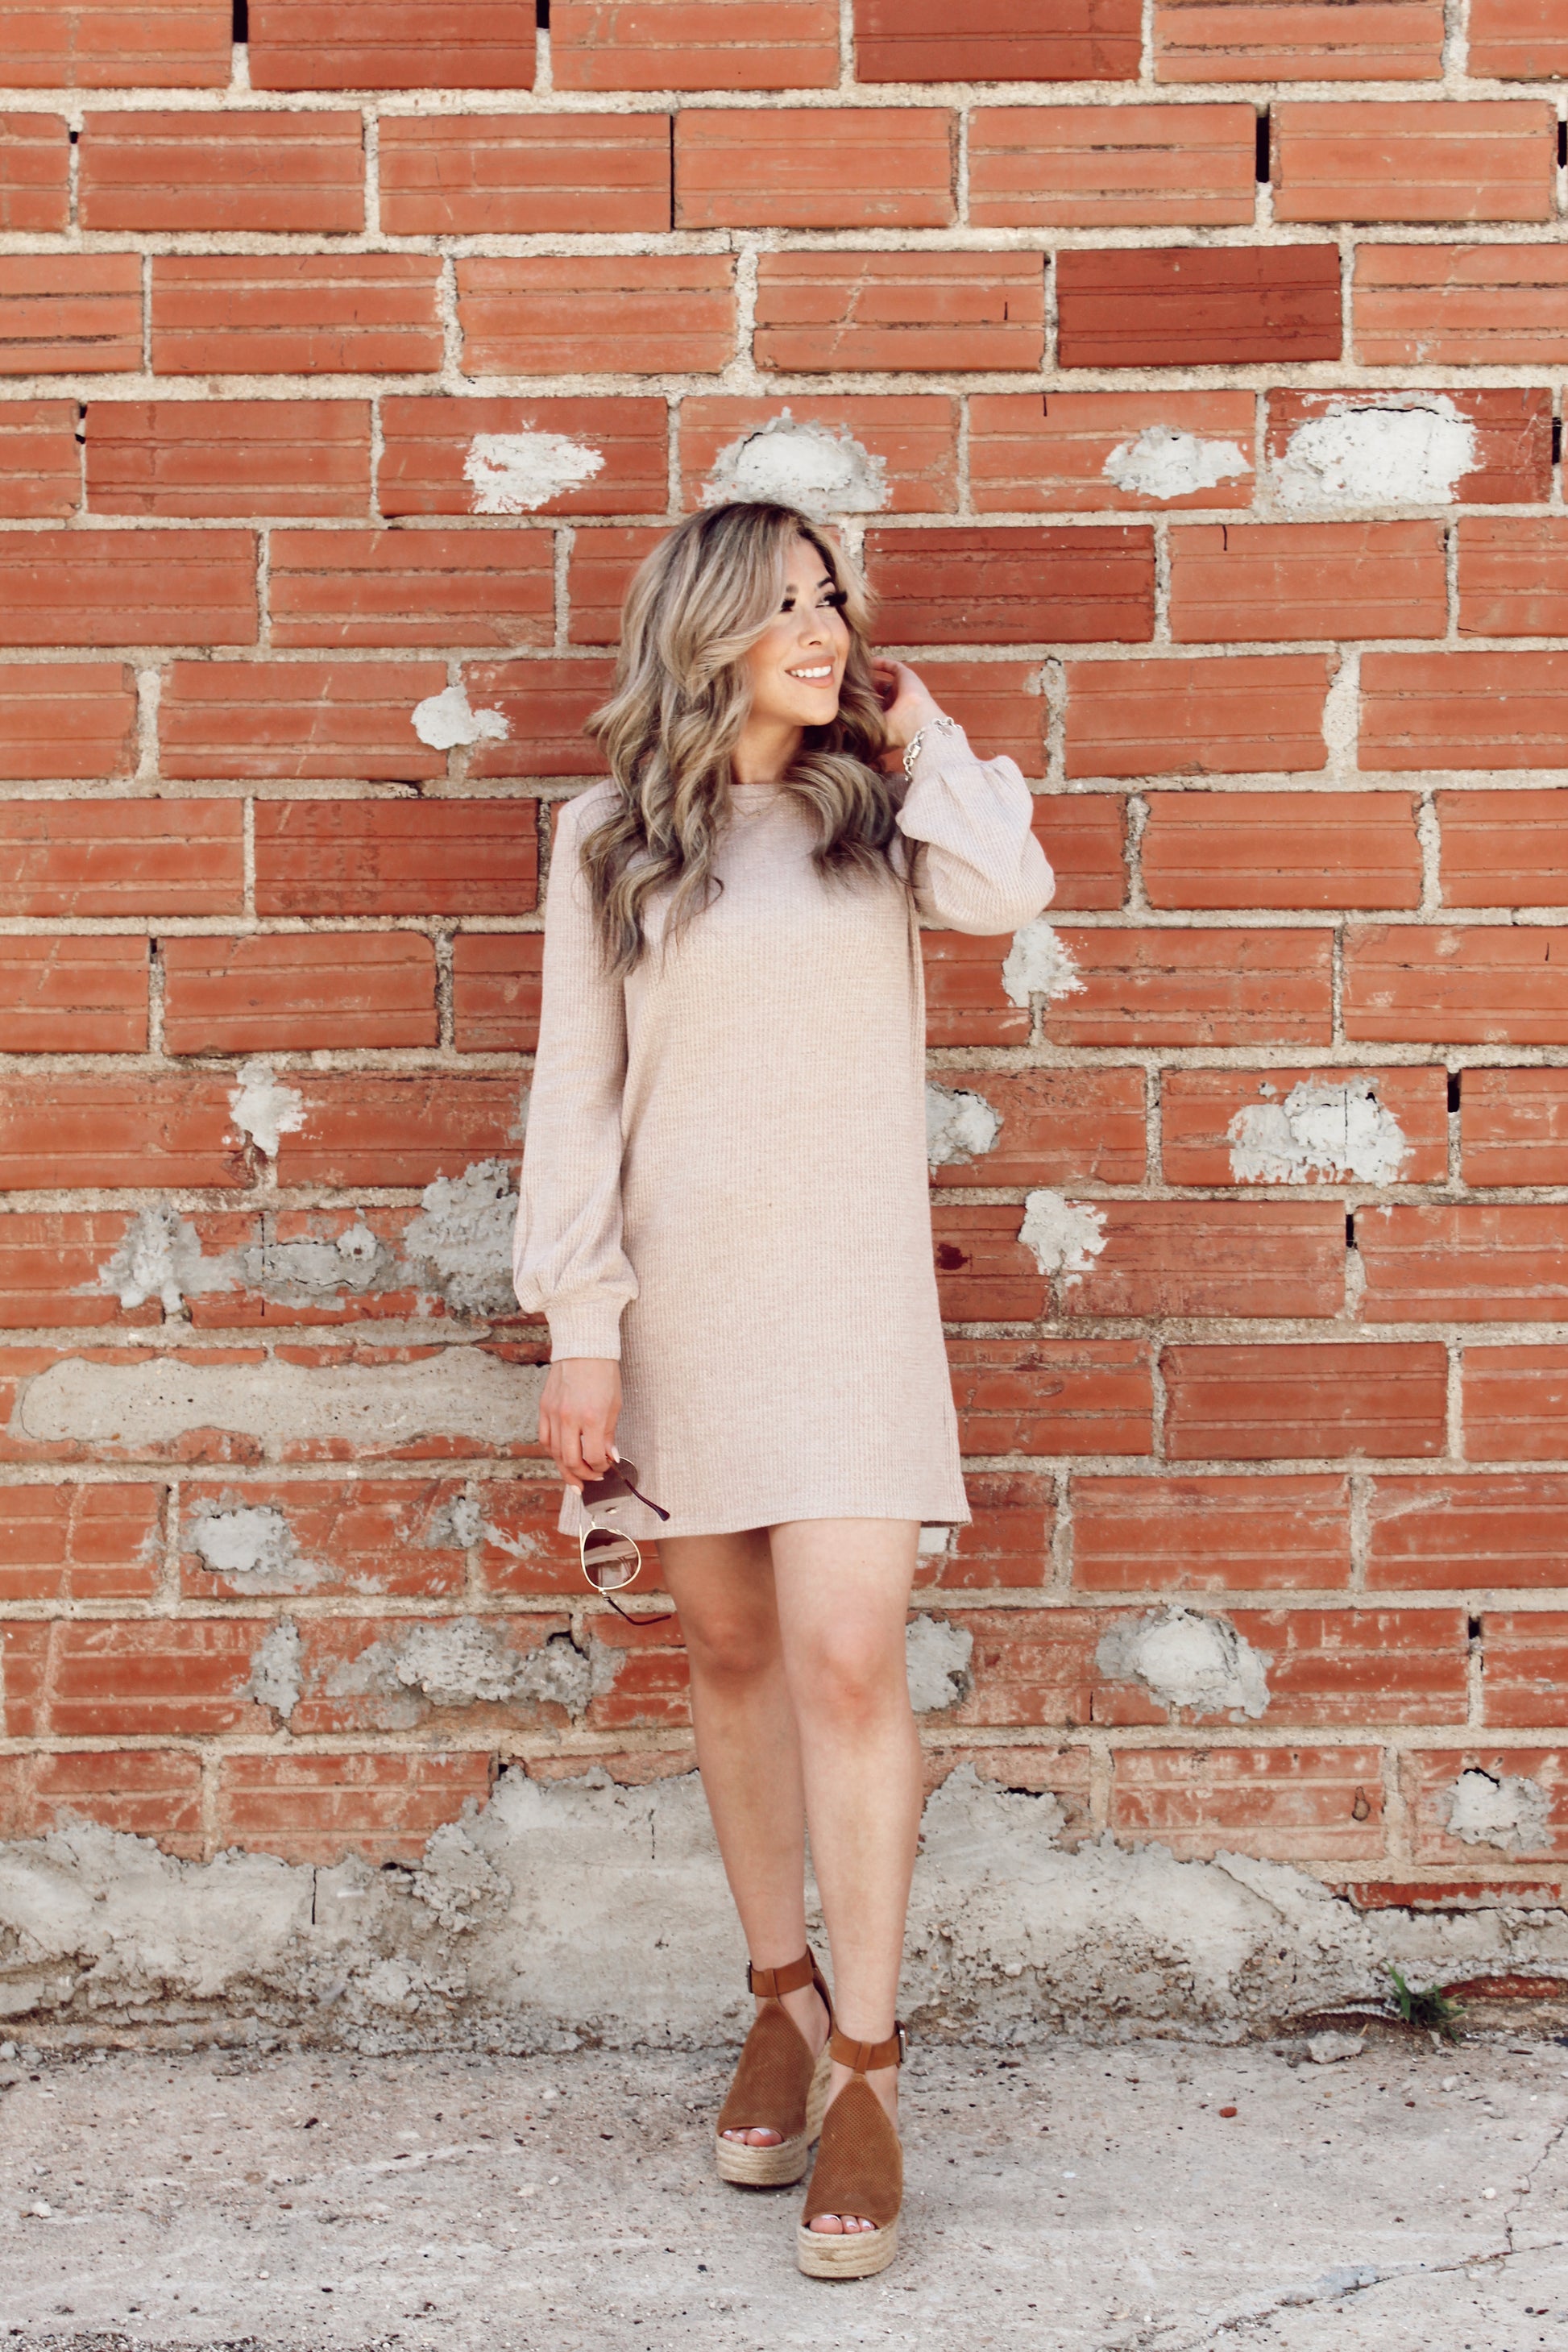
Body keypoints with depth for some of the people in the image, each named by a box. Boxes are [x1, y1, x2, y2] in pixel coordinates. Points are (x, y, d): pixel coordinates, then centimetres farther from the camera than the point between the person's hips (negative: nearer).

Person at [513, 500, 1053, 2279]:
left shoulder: (873, 811, 9)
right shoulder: (610, 841, 5)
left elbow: (1008, 891, -13)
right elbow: (578, 1090, 2)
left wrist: (919, 735, 2)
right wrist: (579, 1327, -4)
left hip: (851, 1286, -1)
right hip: (680, 1290, 1)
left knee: (846, 1659, -10)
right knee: (730, 1654, 9)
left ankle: (866, 2070, -1)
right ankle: (784, 2001, 26)